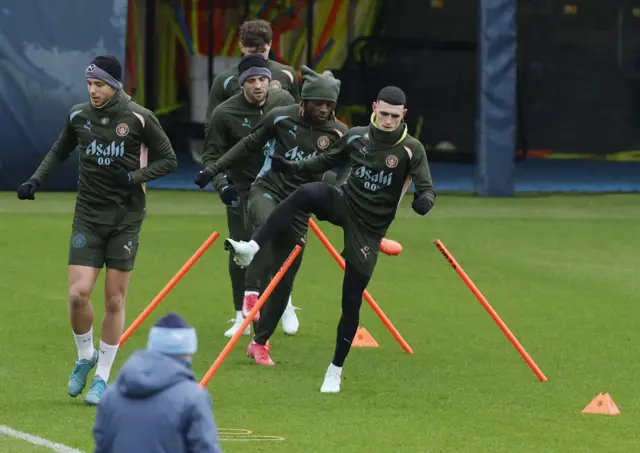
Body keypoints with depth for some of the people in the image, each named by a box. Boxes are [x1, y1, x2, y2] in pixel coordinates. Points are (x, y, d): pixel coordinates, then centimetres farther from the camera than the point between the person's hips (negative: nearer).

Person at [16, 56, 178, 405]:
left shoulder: (139, 118, -9)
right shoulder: (78, 115, 1)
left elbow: (168, 160, -1)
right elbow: (59, 152, 19)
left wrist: (134, 177, -15)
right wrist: (36, 180, 4)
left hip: (126, 219, -2)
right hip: (88, 216, 2)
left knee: (114, 301, 1)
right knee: (78, 294, -11)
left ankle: (102, 377, 13)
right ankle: (85, 356, 16)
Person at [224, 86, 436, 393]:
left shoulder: (411, 149, -9)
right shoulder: (356, 138, 1)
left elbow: (427, 188, -16)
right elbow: (327, 161, 16)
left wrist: (424, 201, -40)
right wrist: (293, 167, 4)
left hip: (368, 229, -2)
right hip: (344, 205, 2)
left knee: (352, 301, -3)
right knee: (307, 193, -31)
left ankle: (335, 370, 14)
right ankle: (251, 248, -38)